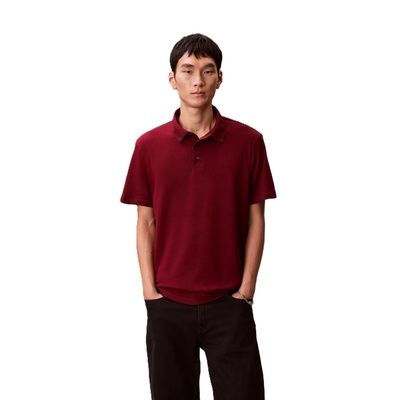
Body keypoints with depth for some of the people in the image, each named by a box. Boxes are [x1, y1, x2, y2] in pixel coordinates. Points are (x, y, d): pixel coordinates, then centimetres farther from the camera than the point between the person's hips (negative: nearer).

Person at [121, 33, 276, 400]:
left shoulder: (248, 141, -1)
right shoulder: (149, 145, 2)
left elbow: (256, 220, 1)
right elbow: (146, 224, 4)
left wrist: (246, 290, -4)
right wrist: (150, 292, -2)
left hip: (228, 302, -1)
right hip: (169, 303, 1)